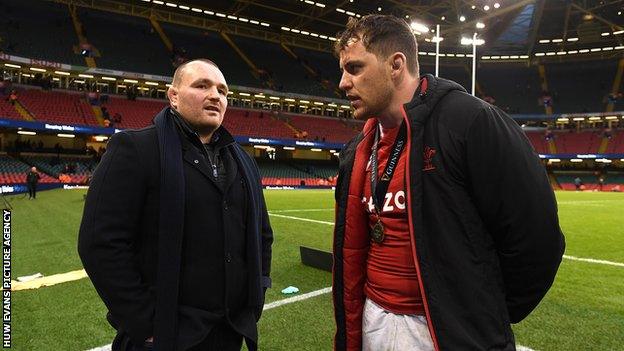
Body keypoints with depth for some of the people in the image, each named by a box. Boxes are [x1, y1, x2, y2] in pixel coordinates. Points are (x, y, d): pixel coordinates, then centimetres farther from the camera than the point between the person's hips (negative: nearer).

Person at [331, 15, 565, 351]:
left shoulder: (471, 120, -17)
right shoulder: (358, 151, 4)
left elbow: (535, 235, -15)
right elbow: (352, 250, 10)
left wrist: (489, 319, -3)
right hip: (372, 322, 7)